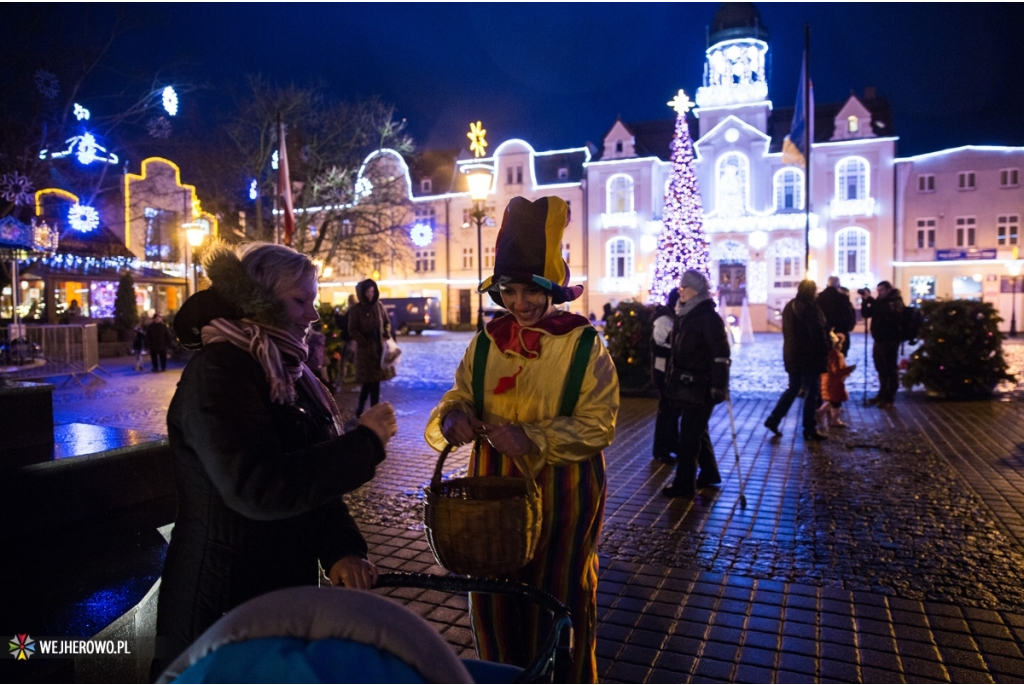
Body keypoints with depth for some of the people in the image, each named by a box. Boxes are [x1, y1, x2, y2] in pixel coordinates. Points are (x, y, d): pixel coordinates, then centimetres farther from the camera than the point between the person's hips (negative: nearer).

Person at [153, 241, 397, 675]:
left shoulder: (285, 371, 8)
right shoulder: (218, 371, -20)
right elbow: (259, 488, -32)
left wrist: (341, 550, -8)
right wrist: (365, 443, -24)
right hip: (222, 606, -8)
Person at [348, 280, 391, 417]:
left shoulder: (379, 306, 6)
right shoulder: (356, 309, -6)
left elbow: (387, 322, 17)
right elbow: (352, 330, -7)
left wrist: (387, 335, -1)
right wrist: (365, 342, -17)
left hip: (379, 348, 4)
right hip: (365, 349, -4)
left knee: (375, 380, 7)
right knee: (369, 381, -5)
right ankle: (360, 409, 10)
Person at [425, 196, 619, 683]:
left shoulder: (584, 345, -8)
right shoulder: (486, 343, 4)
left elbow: (597, 423, -12)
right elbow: (459, 396, 8)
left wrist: (532, 438, -25)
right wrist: (453, 417, -17)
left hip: (562, 493, -3)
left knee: (560, 597, 12)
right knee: (493, 594, 13)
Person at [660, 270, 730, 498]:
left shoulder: (708, 317, -14)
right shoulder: (684, 315, 12)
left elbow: (720, 353, -19)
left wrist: (719, 385, -24)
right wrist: (672, 380, 20)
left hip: (699, 387, -9)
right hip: (685, 385, 9)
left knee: (689, 434, -4)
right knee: (698, 431, 19)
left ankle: (684, 484, 4)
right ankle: (709, 473, 34)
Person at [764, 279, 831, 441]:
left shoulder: (789, 307, 9)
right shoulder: (810, 308, -16)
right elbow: (818, 335, -16)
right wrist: (824, 355, -9)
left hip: (792, 355, 8)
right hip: (809, 357, -8)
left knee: (793, 389, 18)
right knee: (812, 393, 2)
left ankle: (773, 420, 14)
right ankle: (809, 430, 7)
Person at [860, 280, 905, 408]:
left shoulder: (896, 301, -7)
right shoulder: (879, 302, 14)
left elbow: (889, 312, -27)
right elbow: (866, 314, 10)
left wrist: (871, 300, -29)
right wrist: (865, 301, -5)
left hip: (890, 341, -7)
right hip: (878, 340, 7)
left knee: (890, 370, -2)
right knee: (881, 369, 13)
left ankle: (889, 397, 3)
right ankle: (882, 394, 23)